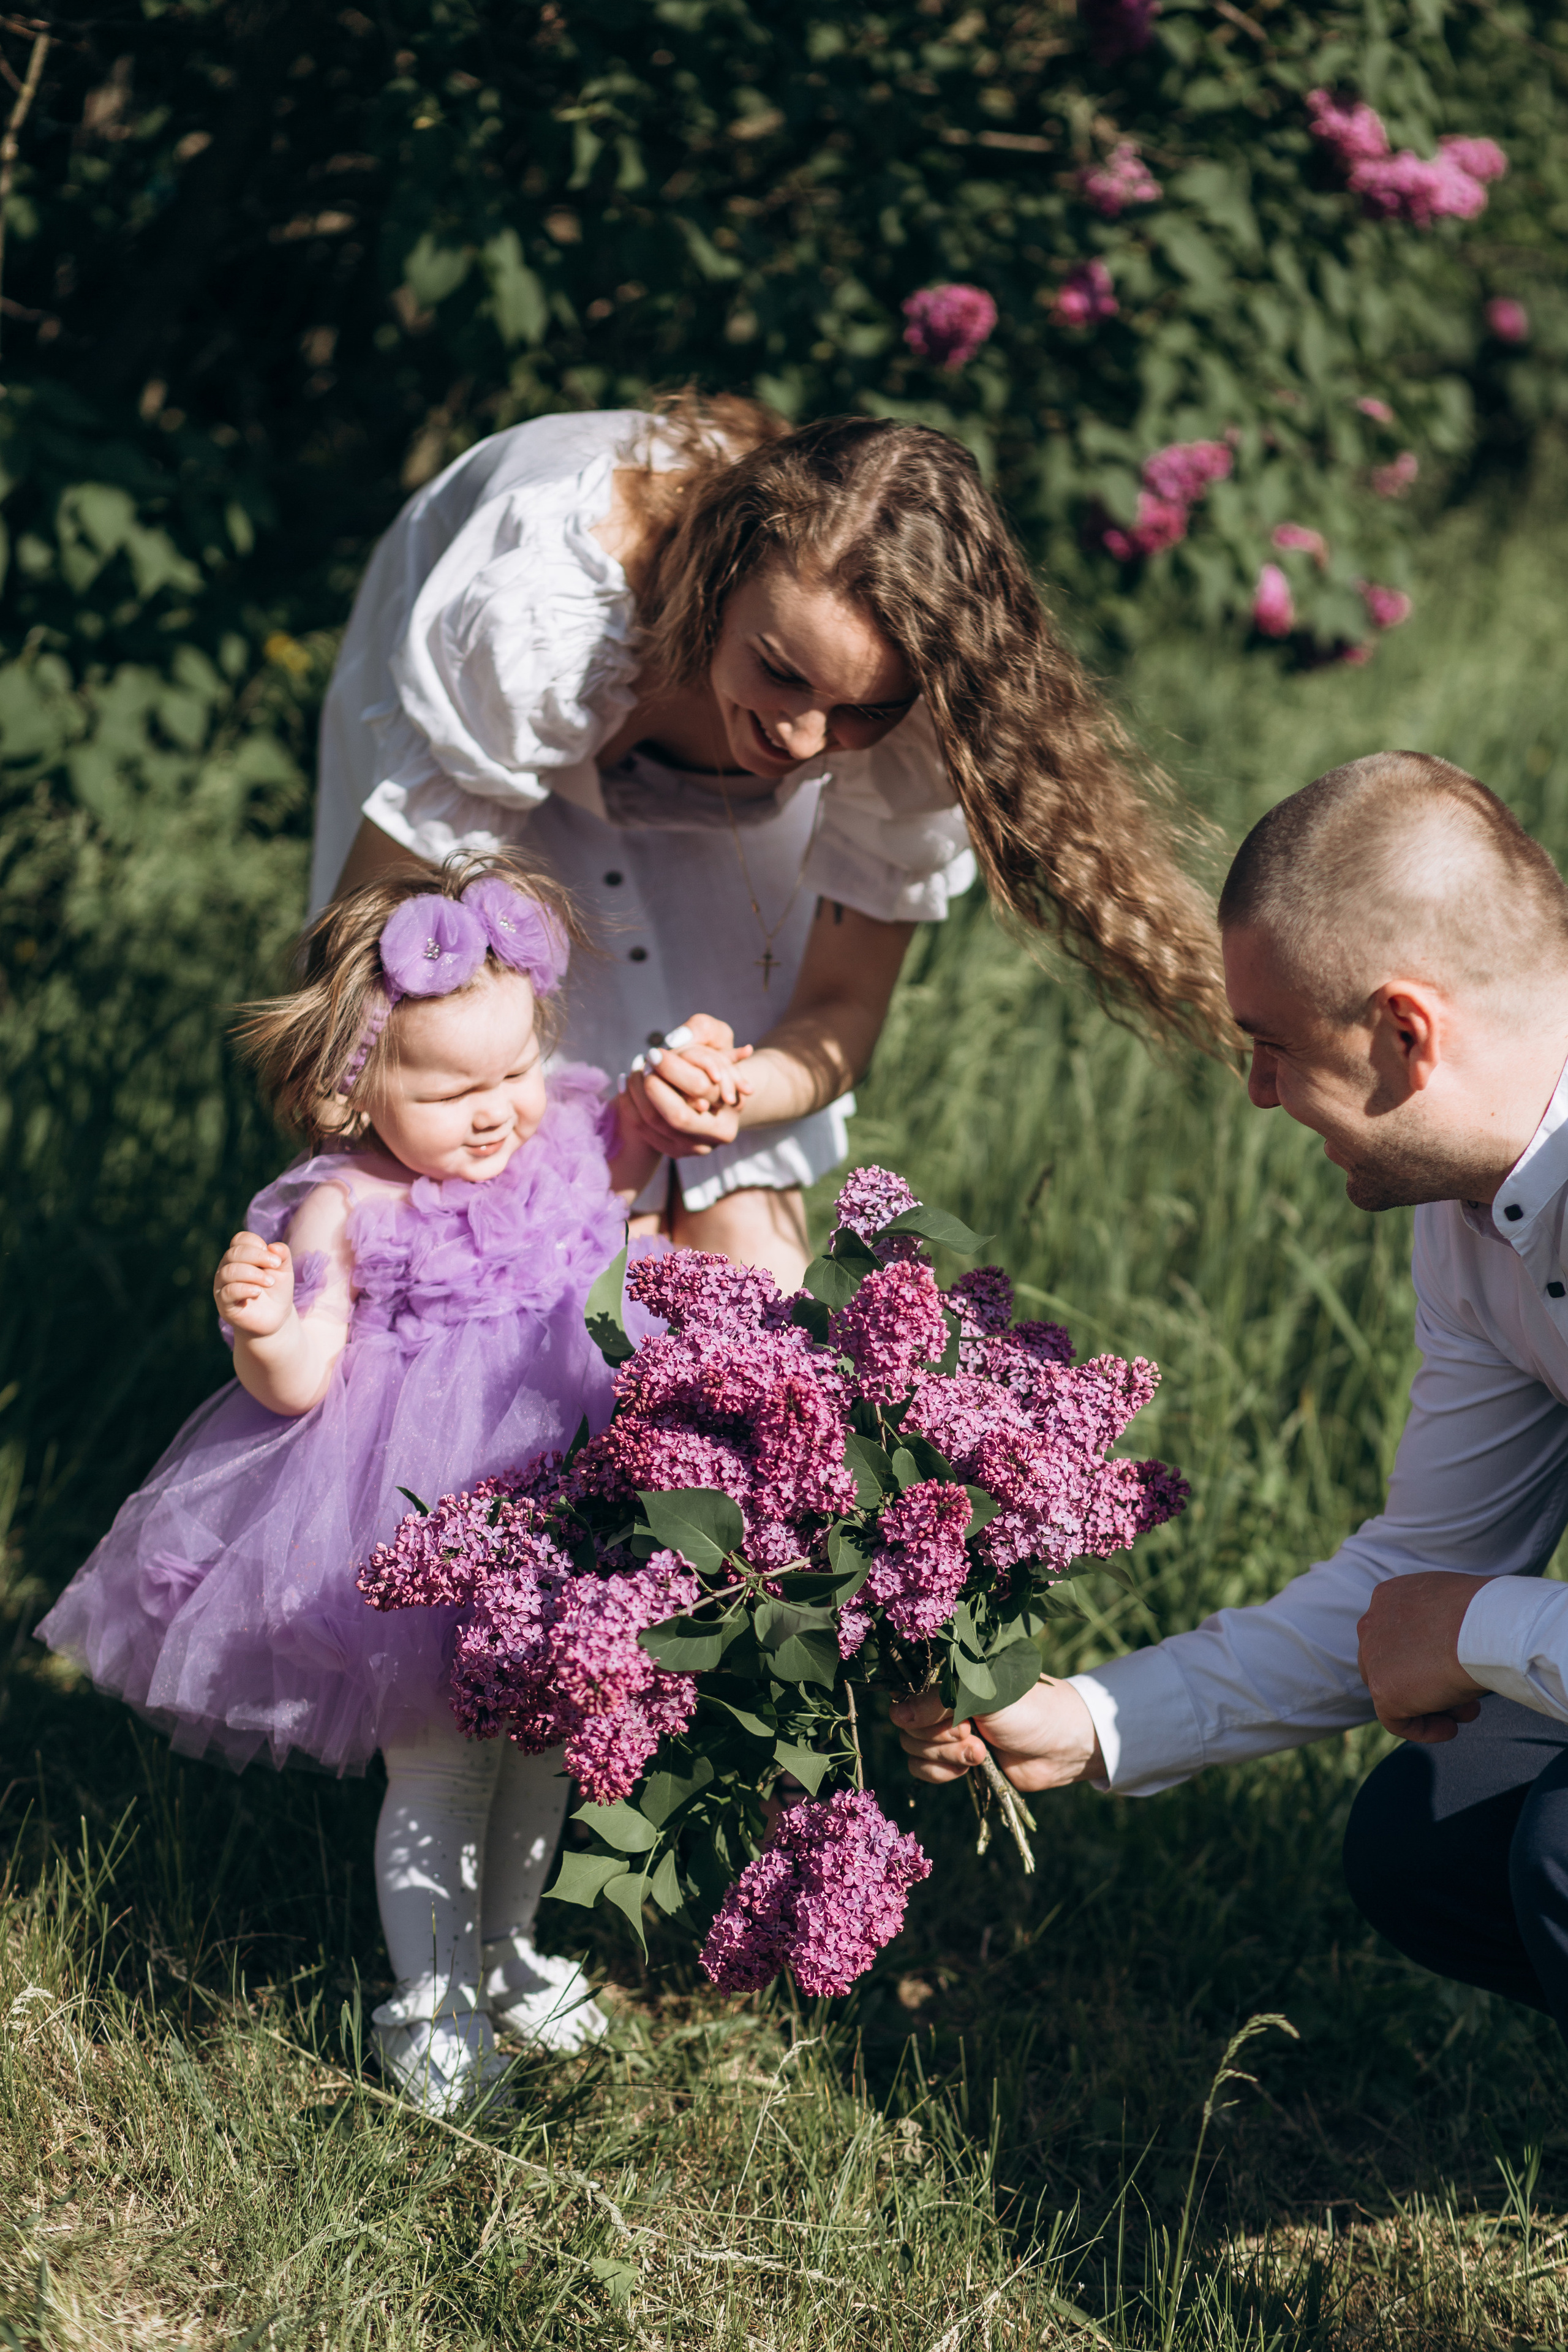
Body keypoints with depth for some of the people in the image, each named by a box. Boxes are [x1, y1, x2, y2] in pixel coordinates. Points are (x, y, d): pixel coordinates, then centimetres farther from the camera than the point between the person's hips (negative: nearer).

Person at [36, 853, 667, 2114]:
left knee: (545, 1745, 22)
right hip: (416, 1525, -6)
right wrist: (261, 1324, -39)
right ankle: (431, 2004, 24)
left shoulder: (564, 1134, -5)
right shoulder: (344, 1214, -20)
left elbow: (631, 1158, 20)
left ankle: (506, 1948, 45)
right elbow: (298, 1380, -20)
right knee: (440, 1772, 4)